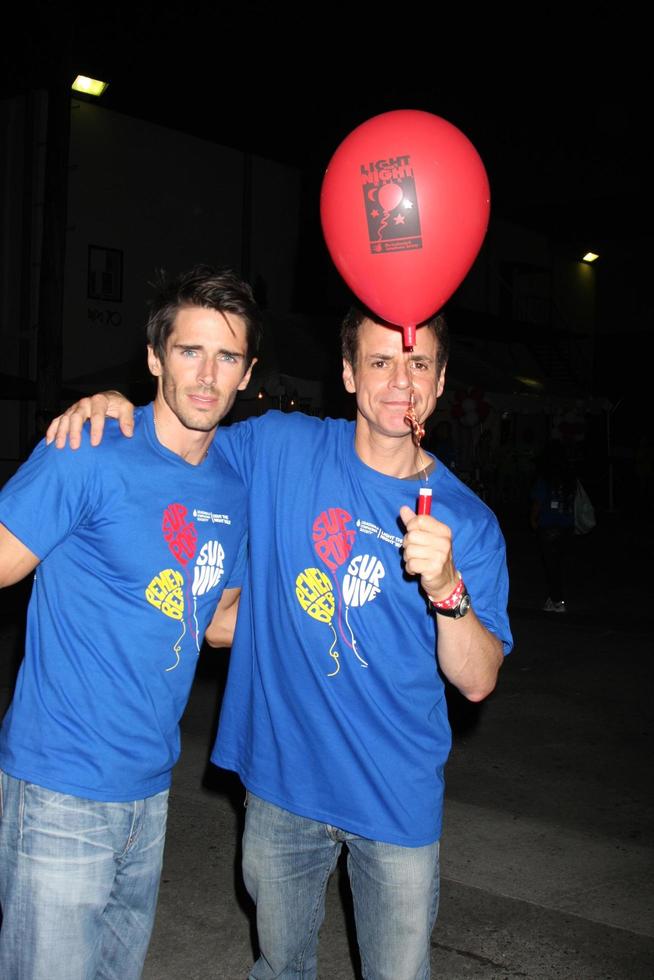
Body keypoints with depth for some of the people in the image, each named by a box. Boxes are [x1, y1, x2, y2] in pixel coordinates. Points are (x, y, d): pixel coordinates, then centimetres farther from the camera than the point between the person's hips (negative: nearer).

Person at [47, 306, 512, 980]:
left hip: (397, 800, -1)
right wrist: (113, 406, -12)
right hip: (281, 778, 1)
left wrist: (446, 588, -31)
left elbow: (477, 682, -13)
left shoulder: (468, 521, -9)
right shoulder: (281, 447, -6)